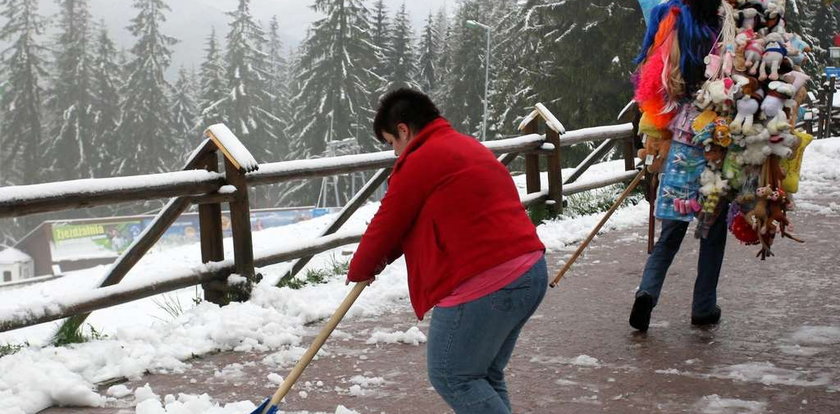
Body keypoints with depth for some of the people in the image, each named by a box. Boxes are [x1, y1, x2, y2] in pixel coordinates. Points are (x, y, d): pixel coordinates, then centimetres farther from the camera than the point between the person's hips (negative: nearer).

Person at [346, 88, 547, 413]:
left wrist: (359, 270, 18)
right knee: (486, 376, 18)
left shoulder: (420, 161, -8)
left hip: (485, 287, -10)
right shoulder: (468, 148, 22)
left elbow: (386, 225, 1)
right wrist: (382, 259, 24)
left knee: (451, 377, 4)